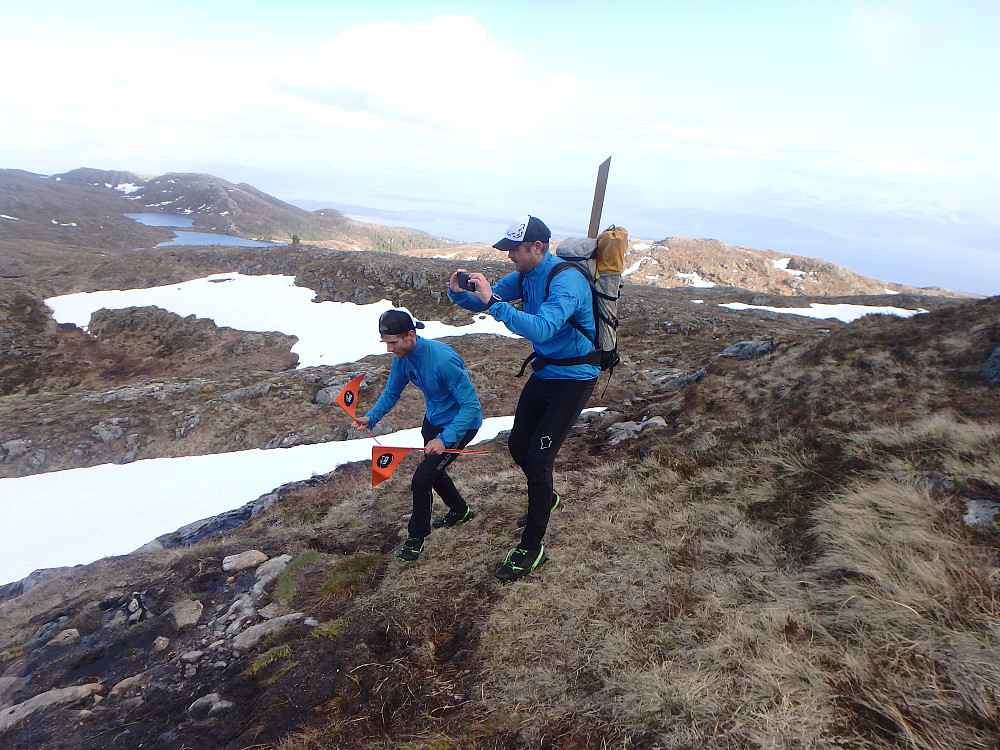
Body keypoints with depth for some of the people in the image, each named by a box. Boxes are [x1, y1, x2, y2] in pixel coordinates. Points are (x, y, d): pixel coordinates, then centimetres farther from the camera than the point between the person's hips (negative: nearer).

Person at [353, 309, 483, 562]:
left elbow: (471, 405, -33)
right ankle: (460, 511, 53)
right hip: (433, 419, 9)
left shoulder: (443, 359, -35)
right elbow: (391, 392, 3)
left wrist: (445, 439, -41)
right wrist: (371, 417, -15)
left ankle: (416, 536, 14)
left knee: (421, 479, -11)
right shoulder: (402, 357, -11)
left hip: (460, 425, -8)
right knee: (434, 472, 25)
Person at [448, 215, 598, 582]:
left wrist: (492, 301, -42)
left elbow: (541, 328, -40)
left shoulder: (566, 281, -26)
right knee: (518, 445, 14)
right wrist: (459, 293, -18)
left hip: (574, 378, -8)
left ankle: (531, 548, 4)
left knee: (538, 456, -10)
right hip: (544, 371, 8)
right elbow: (484, 301, 4)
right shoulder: (525, 276, 0)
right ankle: (546, 498, 43)